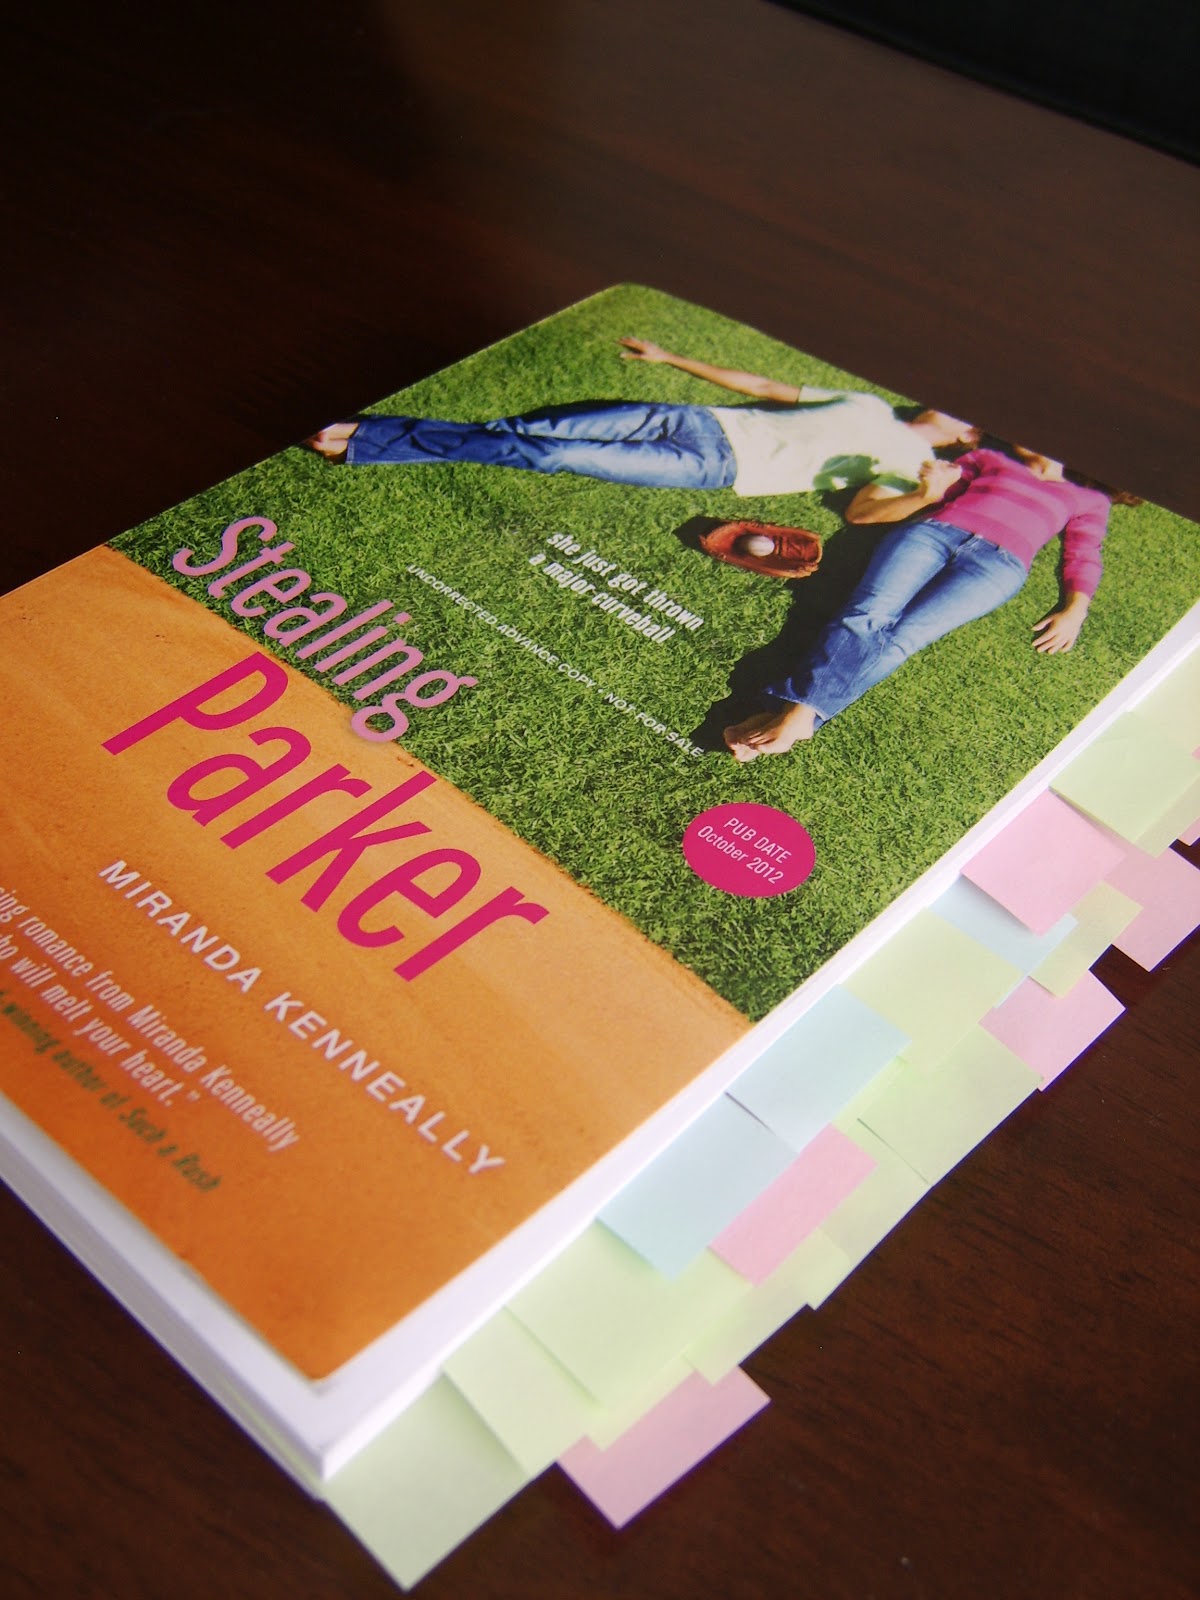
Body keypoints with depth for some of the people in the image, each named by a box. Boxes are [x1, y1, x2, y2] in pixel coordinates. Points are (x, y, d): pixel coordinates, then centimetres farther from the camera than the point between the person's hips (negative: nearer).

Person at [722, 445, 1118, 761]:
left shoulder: (1089, 498, 32)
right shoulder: (987, 460, 33)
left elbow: (1084, 558, 17)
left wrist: (1075, 610, -2)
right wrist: (928, 494, 3)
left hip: (997, 562, -2)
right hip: (932, 532, 2)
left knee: (905, 635, -30)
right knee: (868, 613, -30)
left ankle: (798, 713, -51)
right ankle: (796, 711, -52)